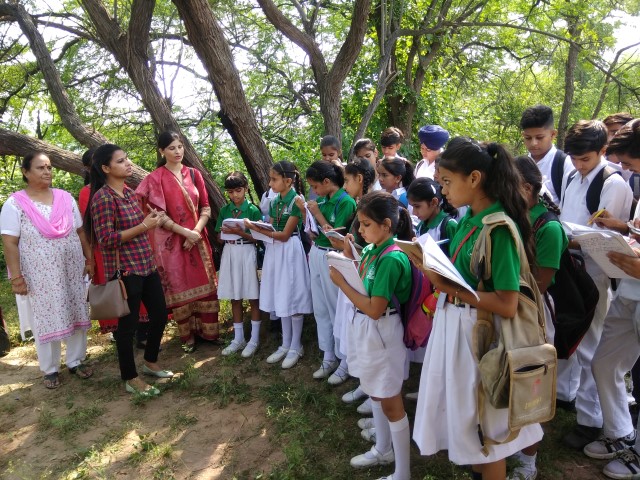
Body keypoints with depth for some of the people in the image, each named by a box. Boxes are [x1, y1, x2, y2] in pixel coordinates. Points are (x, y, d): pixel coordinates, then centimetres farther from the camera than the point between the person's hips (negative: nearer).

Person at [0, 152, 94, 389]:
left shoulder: (65, 198, 5)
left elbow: (80, 232, 10)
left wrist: (89, 259, 8)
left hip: (72, 272, 4)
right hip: (39, 276, -3)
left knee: (77, 316, 10)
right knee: (46, 322, 6)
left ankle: (76, 361, 28)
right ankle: (50, 370, 23)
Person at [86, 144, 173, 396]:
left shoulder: (129, 192, 11)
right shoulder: (103, 197, -15)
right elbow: (106, 239, -20)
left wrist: (152, 220, 8)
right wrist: (143, 226, -19)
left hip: (146, 264, 9)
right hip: (125, 270, -9)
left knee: (160, 314, 16)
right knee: (128, 324, 5)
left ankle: (150, 362, 37)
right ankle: (130, 379, 22)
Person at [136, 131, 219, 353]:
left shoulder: (194, 174, 8)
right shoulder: (155, 178, -4)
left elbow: (206, 207, 6)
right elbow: (158, 214, -9)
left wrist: (197, 230, -10)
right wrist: (185, 232, -16)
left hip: (198, 238, 4)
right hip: (172, 241, -3)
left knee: (205, 284, 6)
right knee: (180, 287, 4)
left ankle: (208, 331, 20)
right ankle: (187, 335, 18)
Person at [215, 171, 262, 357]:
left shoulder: (253, 210, -6)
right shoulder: (224, 210, 5)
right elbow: (219, 237, 9)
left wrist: (241, 232, -21)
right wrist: (225, 232, -12)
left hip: (247, 253, -4)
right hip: (229, 253, 4)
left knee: (252, 297, 3)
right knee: (235, 298, 11)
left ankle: (254, 339, 14)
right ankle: (238, 338, 23)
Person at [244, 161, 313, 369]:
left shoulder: (296, 201, -14)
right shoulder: (275, 201, 9)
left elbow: (284, 235, -17)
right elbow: (270, 229, 8)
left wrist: (256, 228, -21)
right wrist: (254, 227, -10)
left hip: (290, 251, -7)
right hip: (274, 251, 8)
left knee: (293, 298, 2)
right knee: (281, 298, 13)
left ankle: (296, 346, 16)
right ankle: (285, 344, 25)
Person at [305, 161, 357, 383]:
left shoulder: (346, 202, -14)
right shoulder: (322, 200, 6)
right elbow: (315, 230, 11)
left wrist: (318, 214, -15)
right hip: (316, 255, 8)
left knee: (338, 310, 3)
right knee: (321, 309, 15)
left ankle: (345, 362, 19)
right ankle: (329, 358, 29)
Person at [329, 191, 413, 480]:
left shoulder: (392, 259, -25)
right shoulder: (371, 250, 2)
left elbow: (375, 309, -26)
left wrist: (341, 282, -20)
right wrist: (349, 257, -2)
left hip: (381, 332, -9)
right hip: (364, 327, 9)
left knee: (390, 402, 6)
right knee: (374, 392, 24)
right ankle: (383, 450, 45)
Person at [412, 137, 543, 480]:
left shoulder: (500, 228, -22)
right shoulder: (468, 218, 2)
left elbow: (507, 306, -23)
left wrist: (449, 287, -24)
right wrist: (435, 269, -6)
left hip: (480, 331, -8)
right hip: (451, 322, 8)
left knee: (484, 420, 13)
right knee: (462, 410, 23)